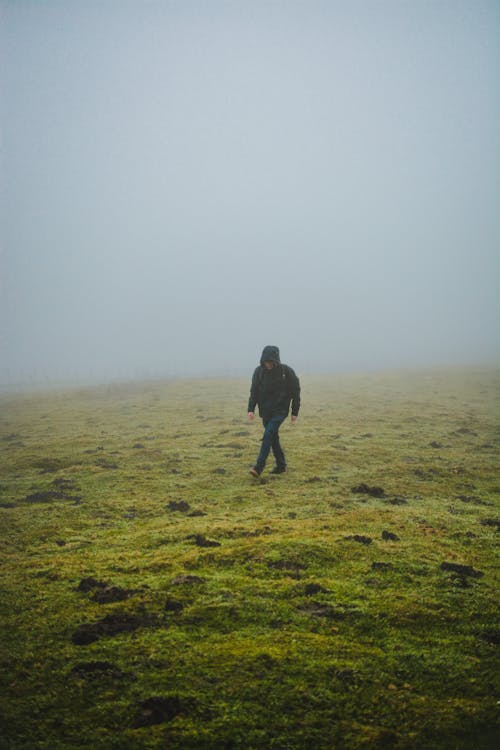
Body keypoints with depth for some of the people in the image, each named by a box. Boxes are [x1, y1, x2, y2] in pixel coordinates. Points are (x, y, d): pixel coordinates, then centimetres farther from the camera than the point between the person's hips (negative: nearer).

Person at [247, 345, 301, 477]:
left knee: (268, 435, -17)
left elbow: (295, 392, -2)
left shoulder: (286, 371, -10)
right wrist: (251, 409, -6)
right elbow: (254, 392, 4)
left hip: (280, 410, -5)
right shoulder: (259, 371, -1)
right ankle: (281, 465, 24)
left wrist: (295, 412, -1)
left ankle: (259, 466, -18)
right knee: (273, 437, 10)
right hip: (265, 411, 5)